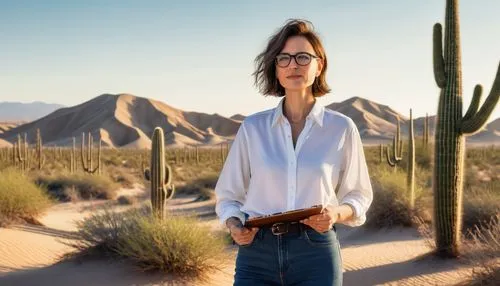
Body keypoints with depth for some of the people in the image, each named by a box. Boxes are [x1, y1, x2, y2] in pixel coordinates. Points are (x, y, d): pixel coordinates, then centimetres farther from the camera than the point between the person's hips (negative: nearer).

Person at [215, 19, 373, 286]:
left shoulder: (341, 128, 1)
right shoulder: (252, 127, 4)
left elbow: (358, 195, 11)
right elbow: (228, 195, 11)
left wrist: (337, 213, -10)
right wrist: (234, 224, -9)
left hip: (315, 255, -1)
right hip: (257, 254, 1)